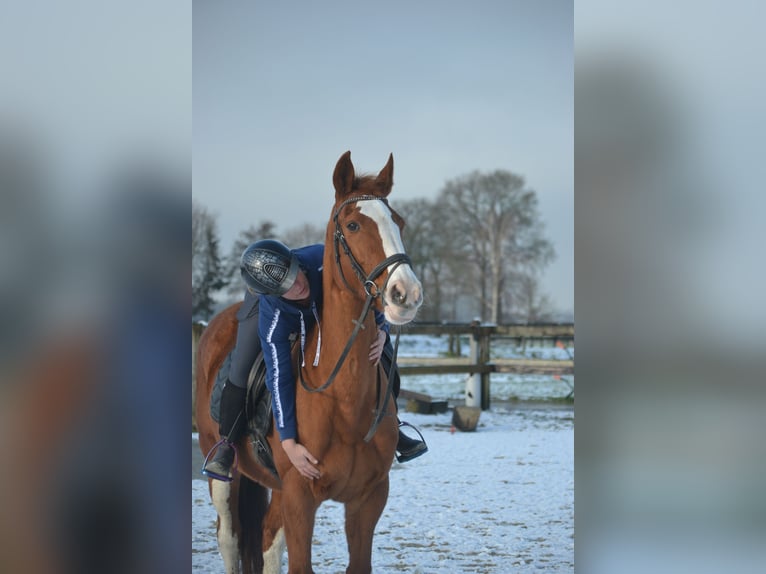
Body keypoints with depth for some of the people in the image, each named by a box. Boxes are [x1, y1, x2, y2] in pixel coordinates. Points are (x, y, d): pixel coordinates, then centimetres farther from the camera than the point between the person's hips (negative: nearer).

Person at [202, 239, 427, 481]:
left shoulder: (323, 258, -44)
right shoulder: (271, 319, -44)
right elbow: (279, 379, -40)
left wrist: (381, 330, -40)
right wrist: (288, 443, -41)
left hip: (327, 302, 3)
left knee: (383, 359, -4)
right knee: (242, 370, -17)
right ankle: (227, 443, 6)